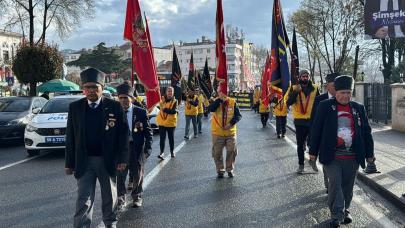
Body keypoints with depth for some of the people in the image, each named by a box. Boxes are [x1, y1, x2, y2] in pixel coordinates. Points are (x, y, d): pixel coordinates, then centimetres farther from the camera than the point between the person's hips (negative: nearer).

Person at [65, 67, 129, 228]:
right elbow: (70, 137, 2)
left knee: (110, 197, 17)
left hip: (108, 160, 0)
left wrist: (122, 159, -9)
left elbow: (123, 134, -4)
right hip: (84, 161, 0)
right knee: (84, 200, 0)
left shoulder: (114, 107, -6)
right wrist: (69, 163, 1)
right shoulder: (75, 107, -1)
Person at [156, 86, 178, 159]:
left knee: (171, 137, 12)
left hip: (171, 122, -1)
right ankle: (162, 152, -5)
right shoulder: (162, 99, 2)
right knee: (162, 138, -3)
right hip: (162, 121, 1)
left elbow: (174, 111, -18)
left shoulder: (174, 101, -5)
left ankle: (172, 151, 28)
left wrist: (165, 109, -21)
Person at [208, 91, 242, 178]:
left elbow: (238, 115, -5)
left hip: (231, 132, 1)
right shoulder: (215, 102, -4)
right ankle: (220, 170, 20)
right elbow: (211, 109, -26)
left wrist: (231, 123, -20)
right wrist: (219, 99, -28)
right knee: (217, 153, 5)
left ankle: (230, 169, 23)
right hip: (217, 133, -1)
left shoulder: (232, 102, -3)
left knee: (232, 151, 5)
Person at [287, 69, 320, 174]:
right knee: (300, 144, 6)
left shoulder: (315, 88, 5)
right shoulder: (294, 88, 0)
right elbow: (288, 103, -11)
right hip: (299, 120, -1)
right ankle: (301, 165, 16)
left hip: (312, 119, 1)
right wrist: (295, 92, -23)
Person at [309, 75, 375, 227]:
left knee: (348, 185, 11)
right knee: (335, 183, -6)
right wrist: (313, 151, -1)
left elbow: (366, 132, 11)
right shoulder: (325, 106, -2)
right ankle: (336, 215, 3)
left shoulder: (359, 108, 7)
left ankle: (345, 210, 29)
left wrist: (369, 153, 10)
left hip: (352, 157, 3)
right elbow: (316, 130, -1)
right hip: (332, 156, -3)